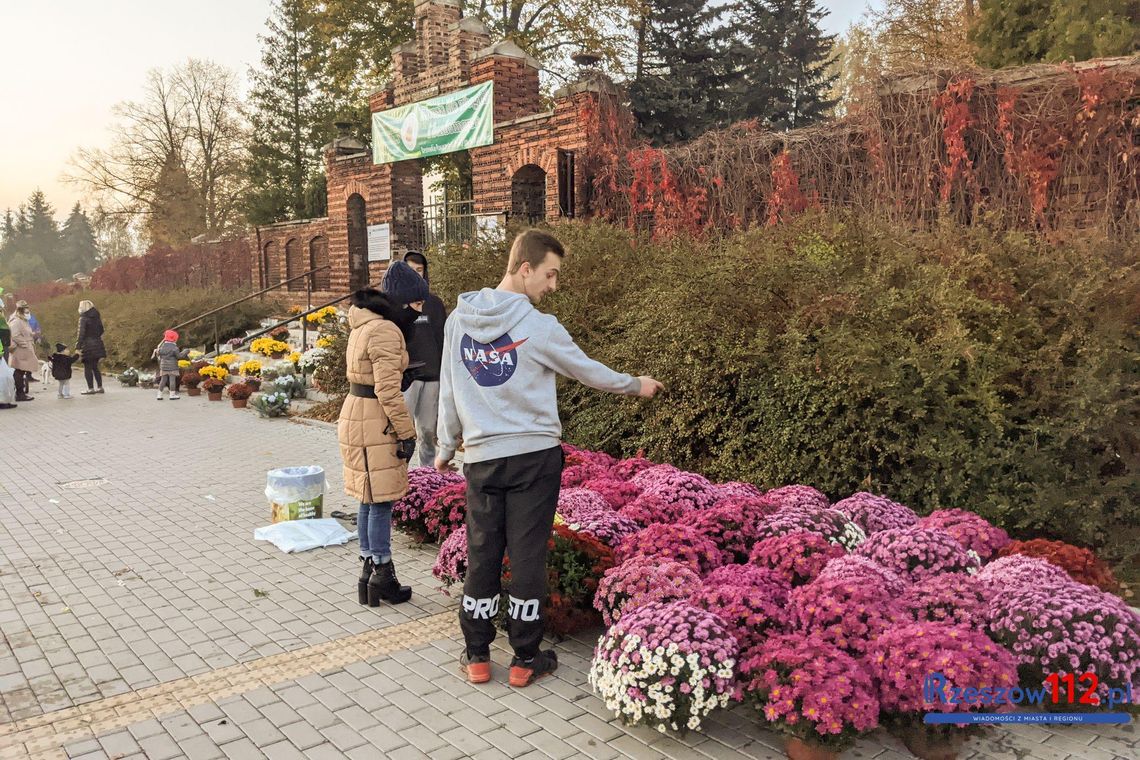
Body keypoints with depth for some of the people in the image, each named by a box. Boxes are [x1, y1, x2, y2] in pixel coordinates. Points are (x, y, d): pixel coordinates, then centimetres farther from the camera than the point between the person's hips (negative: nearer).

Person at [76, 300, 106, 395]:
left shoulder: (83, 319, -11)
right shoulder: (97, 317, 9)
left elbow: (81, 334, -16)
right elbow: (101, 331, 15)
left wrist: (78, 347, -15)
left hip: (87, 345, -7)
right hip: (97, 344, 7)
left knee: (87, 368, 0)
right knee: (95, 367, 15)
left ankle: (91, 389, 1)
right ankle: (100, 387, 16)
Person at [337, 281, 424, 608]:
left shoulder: (365, 325, 12)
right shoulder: (385, 331, -18)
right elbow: (387, 390, -21)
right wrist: (407, 432, -17)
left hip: (357, 415, 10)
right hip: (374, 424, -10)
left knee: (370, 501, 15)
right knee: (381, 502, 0)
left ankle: (370, 571, 24)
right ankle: (382, 577, 10)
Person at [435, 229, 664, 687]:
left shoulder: (459, 319, 4)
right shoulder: (537, 327, -11)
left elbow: (448, 391, 10)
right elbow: (586, 370, 1)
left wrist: (446, 448, 21)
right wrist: (636, 386, 18)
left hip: (481, 458, 4)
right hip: (534, 456, -4)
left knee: (482, 555, 12)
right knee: (527, 555, 5)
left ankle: (477, 655, 22)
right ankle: (526, 658, 17)